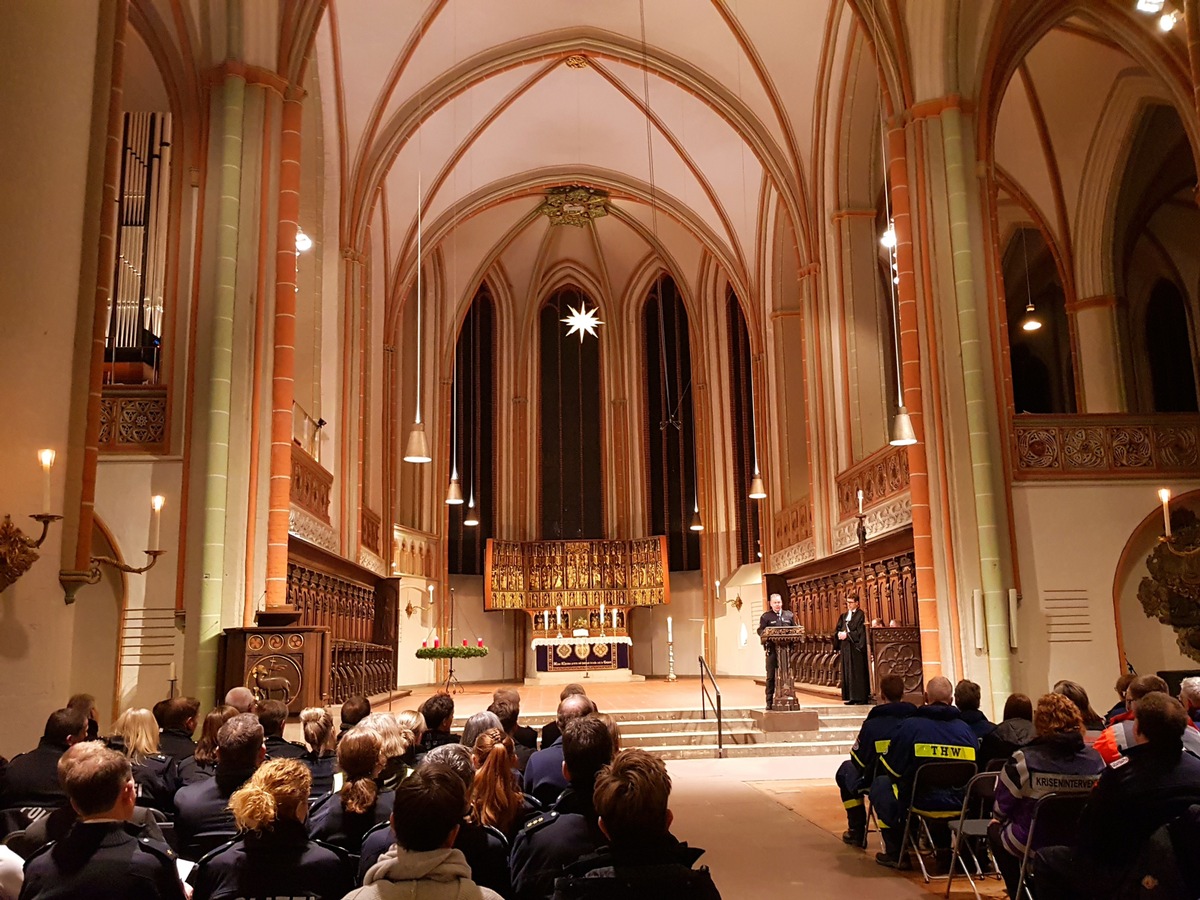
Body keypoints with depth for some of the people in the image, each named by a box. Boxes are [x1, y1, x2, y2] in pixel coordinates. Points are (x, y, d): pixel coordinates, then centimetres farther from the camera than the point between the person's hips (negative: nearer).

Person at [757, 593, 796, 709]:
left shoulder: (789, 615, 14)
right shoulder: (765, 616, 5)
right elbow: (760, 631, -1)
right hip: (772, 649, -3)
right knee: (771, 676, 0)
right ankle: (769, 702, 4)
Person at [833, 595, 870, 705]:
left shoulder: (860, 615, -6)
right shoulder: (844, 616, 17)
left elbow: (860, 631, -14)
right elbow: (839, 629, 14)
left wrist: (847, 635, -16)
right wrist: (840, 634, -6)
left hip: (856, 647, -7)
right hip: (846, 647, 7)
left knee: (858, 672, -6)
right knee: (847, 671, 6)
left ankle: (861, 697, -3)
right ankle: (851, 697, 10)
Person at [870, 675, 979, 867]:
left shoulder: (910, 725, -10)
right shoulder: (966, 729, 2)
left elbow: (893, 768, 0)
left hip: (922, 803, -5)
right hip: (960, 806, 5)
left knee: (880, 784, 20)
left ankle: (895, 853, 20)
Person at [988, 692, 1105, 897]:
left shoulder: (1024, 760, -22)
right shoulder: (1096, 761, -13)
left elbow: (1001, 806, -7)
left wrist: (997, 818, 16)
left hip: (1033, 846, -4)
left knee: (995, 831, 26)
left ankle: (1018, 892, 28)